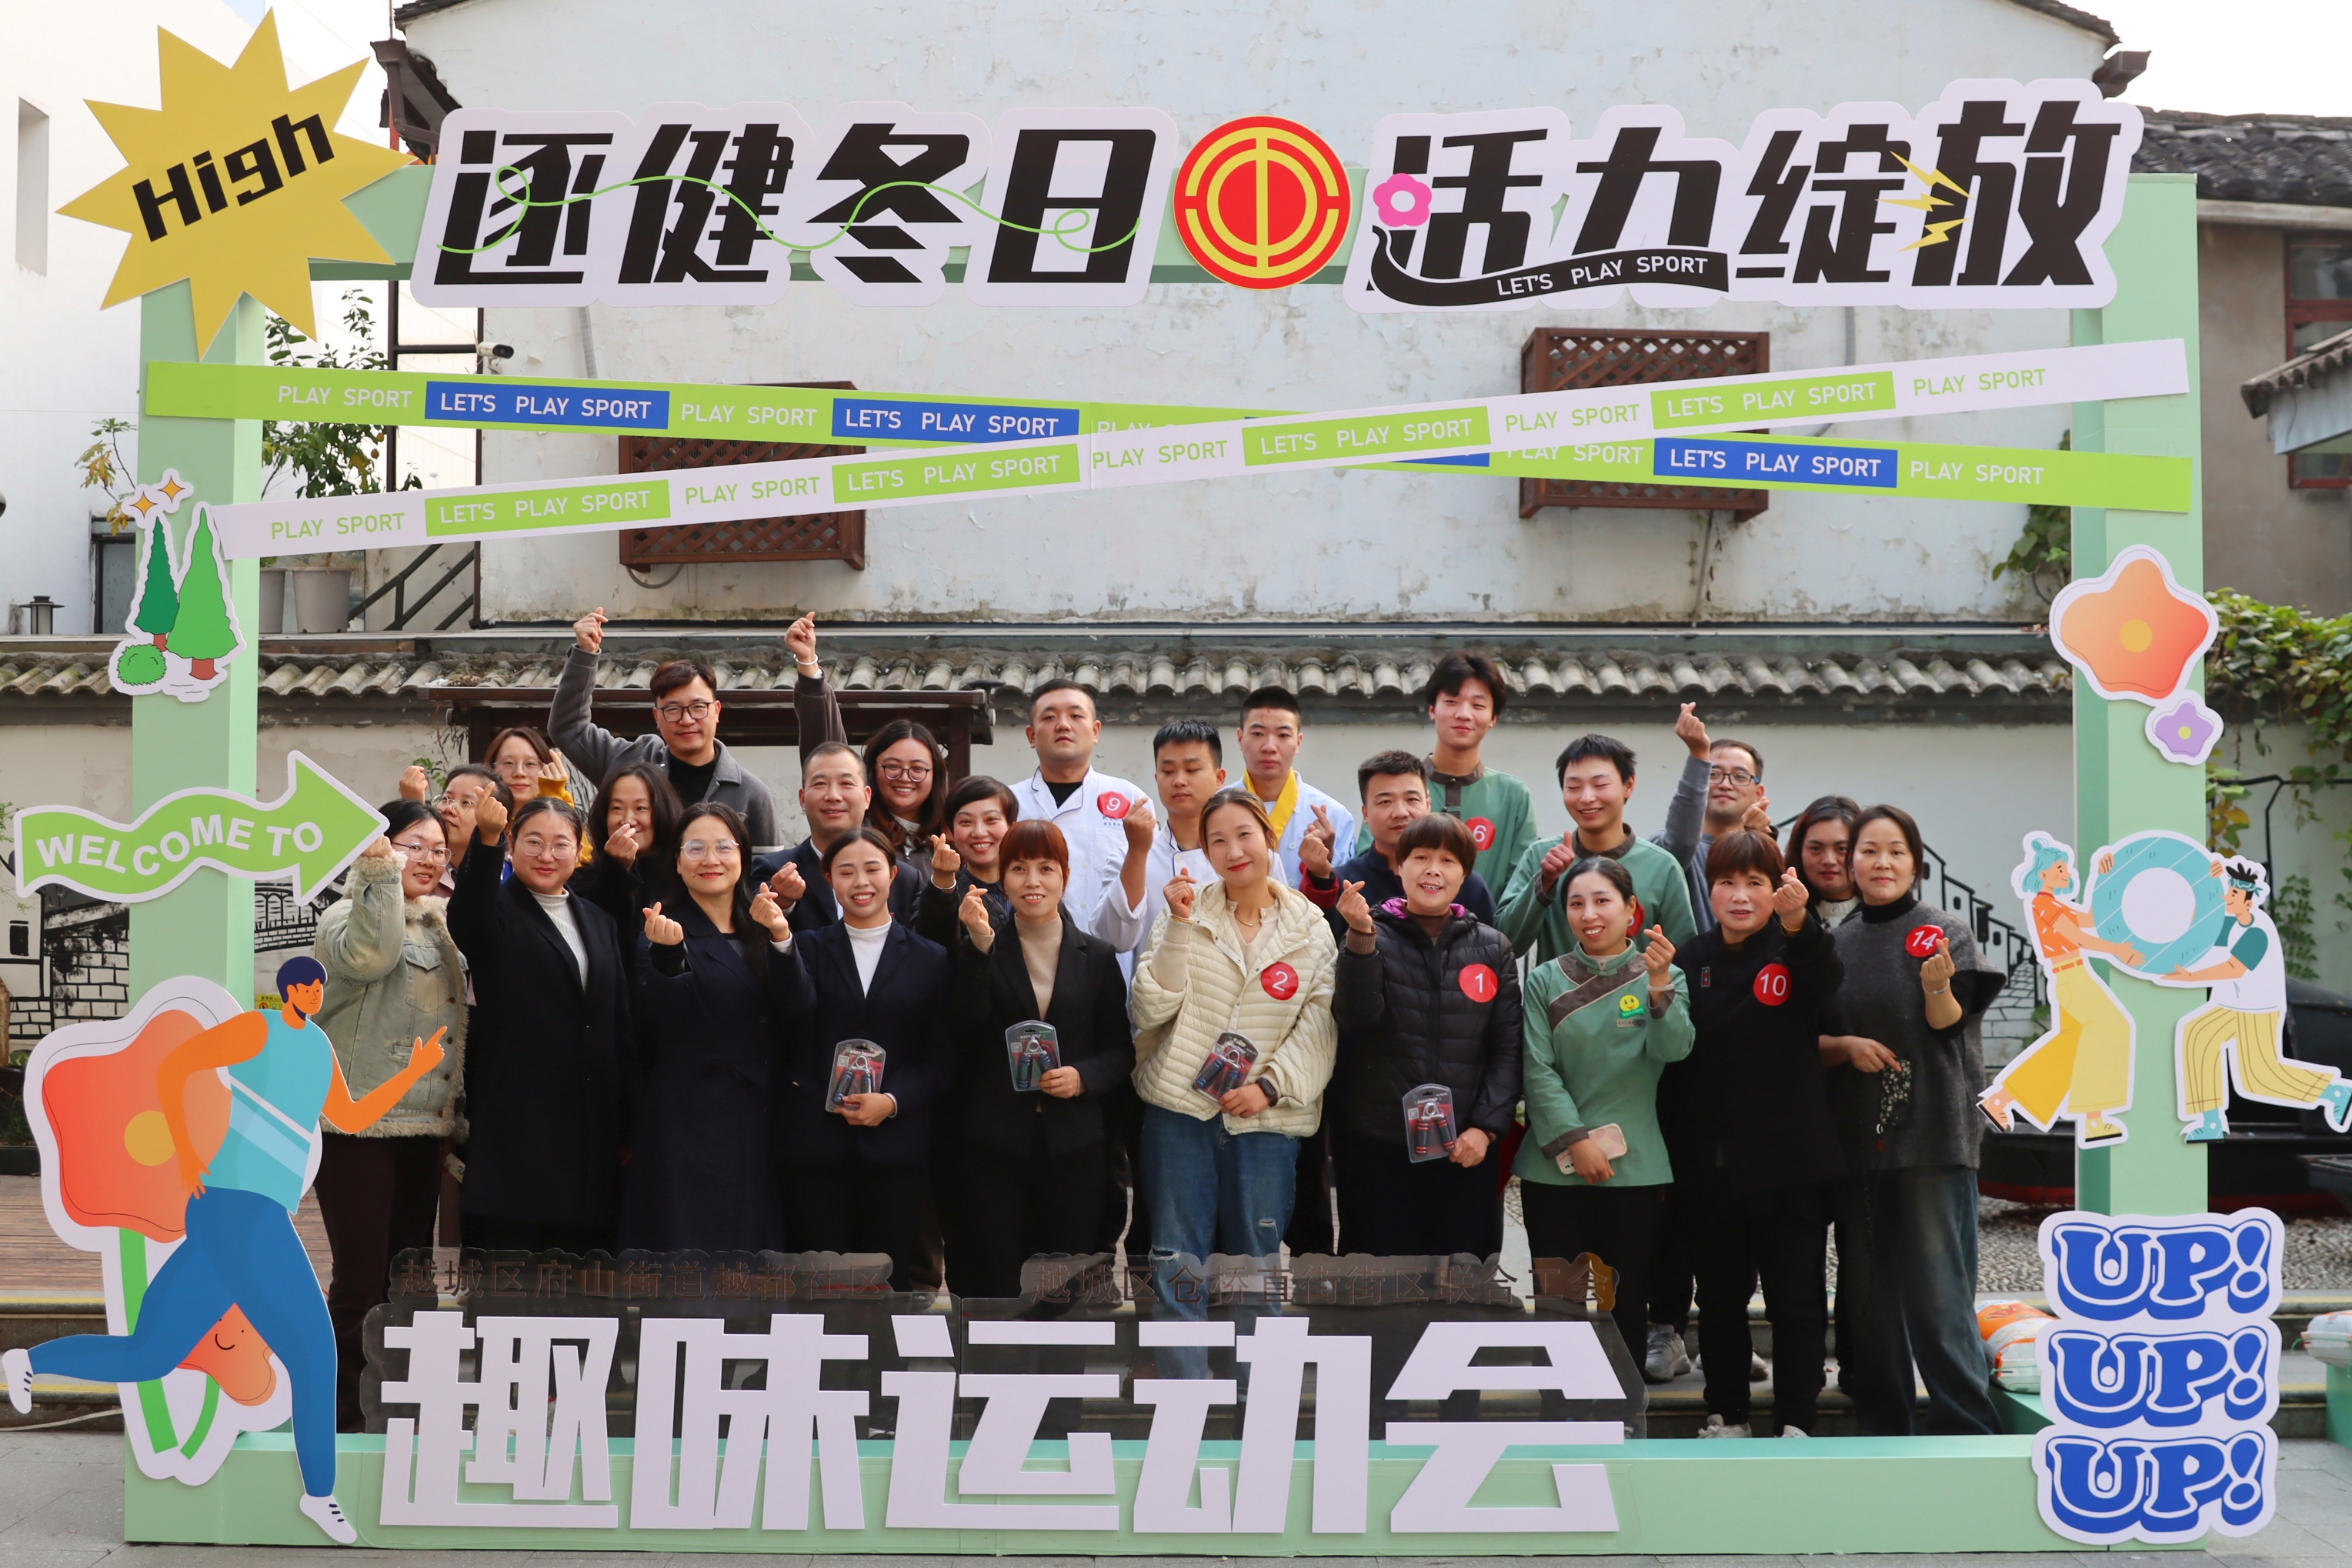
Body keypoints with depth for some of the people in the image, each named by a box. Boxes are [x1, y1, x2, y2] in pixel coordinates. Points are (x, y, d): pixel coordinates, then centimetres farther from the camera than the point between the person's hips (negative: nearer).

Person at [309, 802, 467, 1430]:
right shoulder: (349, 914, -5)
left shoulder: (444, 923, 15)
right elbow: (369, 955, -27)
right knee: (360, 1281, -7)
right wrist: (383, 876, -30)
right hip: (358, 1123, -7)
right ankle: (340, 1416, 4)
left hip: (426, 1125, 7)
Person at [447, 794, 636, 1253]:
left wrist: (627, 1127, 11)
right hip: (516, 1124, -4)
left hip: (592, 1131, 4)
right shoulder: (498, 911, 2)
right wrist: (487, 841, -43)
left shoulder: (600, 923, 16)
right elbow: (468, 920, -24)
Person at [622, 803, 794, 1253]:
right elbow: (654, 1026, -13)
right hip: (690, 1127, -4)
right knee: (689, 1249, -6)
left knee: (757, 1243, 6)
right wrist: (668, 954, -28)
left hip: (761, 1127, 4)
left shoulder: (761, 931, 12)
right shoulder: (665, 931, -1)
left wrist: (781, 938, -14)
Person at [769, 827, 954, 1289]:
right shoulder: (808, 948, 8)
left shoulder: (929, 958, 8)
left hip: (896, 1144, 0)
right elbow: (797, 1005, -15)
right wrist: (781, 939, -32)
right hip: (814, 1143, 0)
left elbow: (942, 1059, 5)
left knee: (889, 1283, 4)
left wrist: (892, 1101, -10)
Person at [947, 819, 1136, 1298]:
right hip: (993, 1145, -1)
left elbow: (1120, 1048, 9)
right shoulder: (981, 948, 3)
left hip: (1074, 1145, 1)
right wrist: (980, 943, -23)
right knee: (993, 1278, 3)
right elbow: (966, 1022, -13)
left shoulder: (1097, 956, 6)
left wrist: (1084, 1077, -10)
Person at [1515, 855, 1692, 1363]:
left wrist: (1659, 983, -28)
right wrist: (1575, 1140, -13)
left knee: (1626, 1304, 6)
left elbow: (1672, 1049, -13)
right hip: (1554, 1168, 0)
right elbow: (1538, 1071, -3)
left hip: (1634, 1168, 0)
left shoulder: (1664, 978, 4)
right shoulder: (1545, 982, 4)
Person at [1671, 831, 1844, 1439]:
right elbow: (1670, 1059, 8)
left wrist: (1798, 927, -49)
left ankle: (1796, 1420, 16)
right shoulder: (1689, 960, 5)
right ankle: (1726, 1413, 26)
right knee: (1719, 1295, 13)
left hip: (1789, 1162, -3)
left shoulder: (1795, 951, -4)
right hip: (1709, 1162, 3)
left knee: (1796, 1296, 4)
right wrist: (1670, 1150, 3)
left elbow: (1822, 990, -29)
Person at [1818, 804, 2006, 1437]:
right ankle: (1880, 1420, 21)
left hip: (1932, 1132, -4)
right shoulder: (1836, 945, 9)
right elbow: (1813, 1042, 11)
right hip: (1855, 1135, 4)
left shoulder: (1947, 933, -1)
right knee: (1867, 1288, 10)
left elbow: (1949, 1026, -11)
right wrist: (1847, 1045, -9)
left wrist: (1937, 988, -31)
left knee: (1937, 1291, -7)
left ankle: (1967, 1429, 1)